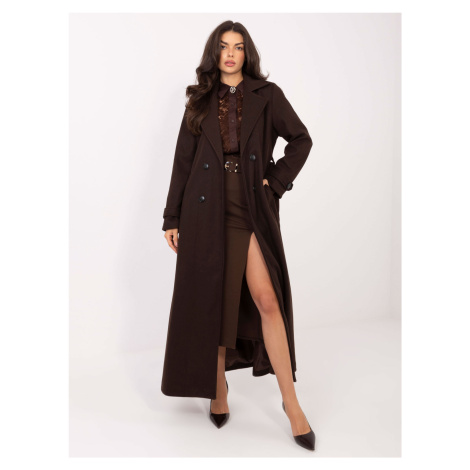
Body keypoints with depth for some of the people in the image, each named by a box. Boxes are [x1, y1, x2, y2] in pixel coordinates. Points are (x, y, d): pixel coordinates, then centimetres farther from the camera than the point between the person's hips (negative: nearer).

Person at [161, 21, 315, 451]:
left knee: (267, 299, -10)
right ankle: (218, 388, 22)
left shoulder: (267, 95, 8)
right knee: (212, 300, 5)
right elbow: (183, 160, 10)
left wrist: (276, 181, -1)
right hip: (207, 209, 2)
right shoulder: (201, 100, 12)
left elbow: (301, 139, 11)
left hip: (252, 208, -2)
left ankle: (291, 400, 1)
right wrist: (173, 218, 6)